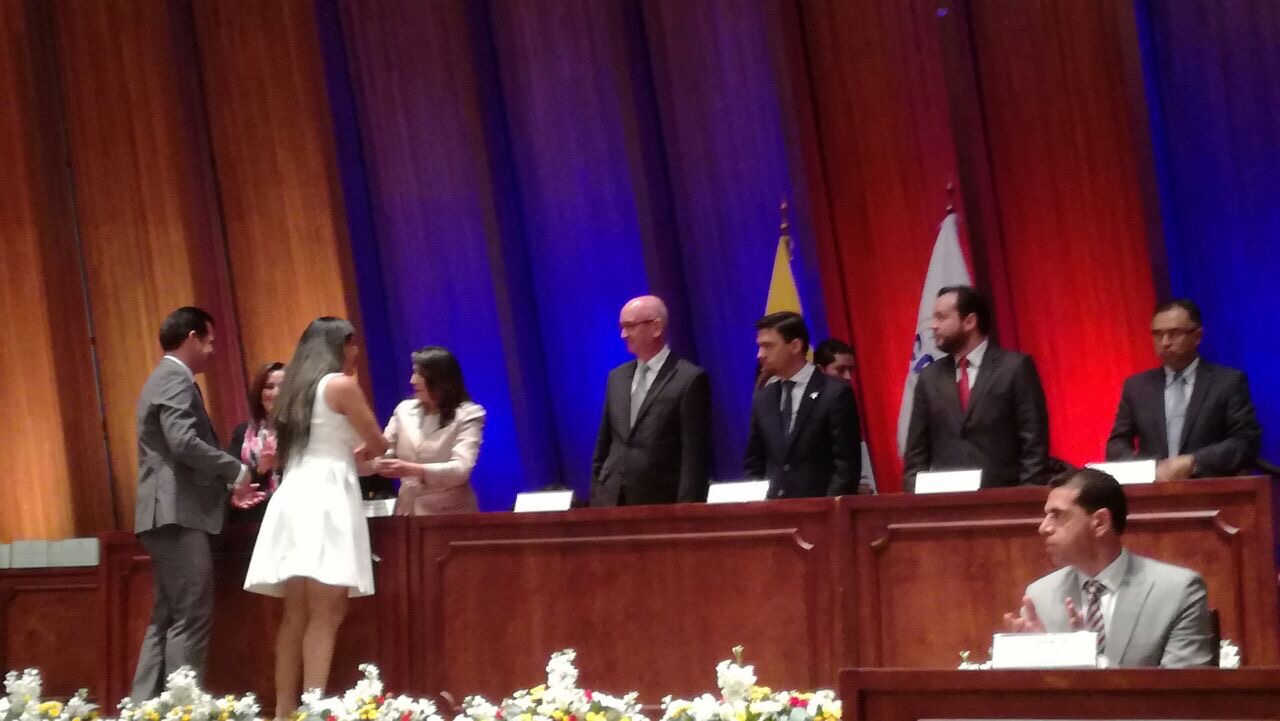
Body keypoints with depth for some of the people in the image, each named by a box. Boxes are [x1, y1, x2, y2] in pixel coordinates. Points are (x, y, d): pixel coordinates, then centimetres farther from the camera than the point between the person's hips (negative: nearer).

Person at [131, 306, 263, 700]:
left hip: (171, 515, 11)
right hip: (179, 514, -11)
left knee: (167, 618, 10)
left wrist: (225, 487, 18)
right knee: (190, 619, -9)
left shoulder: (164, 379, 23)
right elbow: (184, 443, -23)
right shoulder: (176, 379, -10)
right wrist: (237, 470, -12)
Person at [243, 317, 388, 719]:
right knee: (325, 614, -12)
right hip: (326, 498, -7)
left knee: (297, 615, 7)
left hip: (294, 497, 7)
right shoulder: (341, 384, -2)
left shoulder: (295, 389, 19)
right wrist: (358, 451, 27)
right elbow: (377, 445, 3)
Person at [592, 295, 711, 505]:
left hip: (660, 503, -6)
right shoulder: (617, 377, 16)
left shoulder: (690, 379, -4)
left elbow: (695, 454, -8)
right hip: (612, 501, 6)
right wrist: (595, 499, 11)